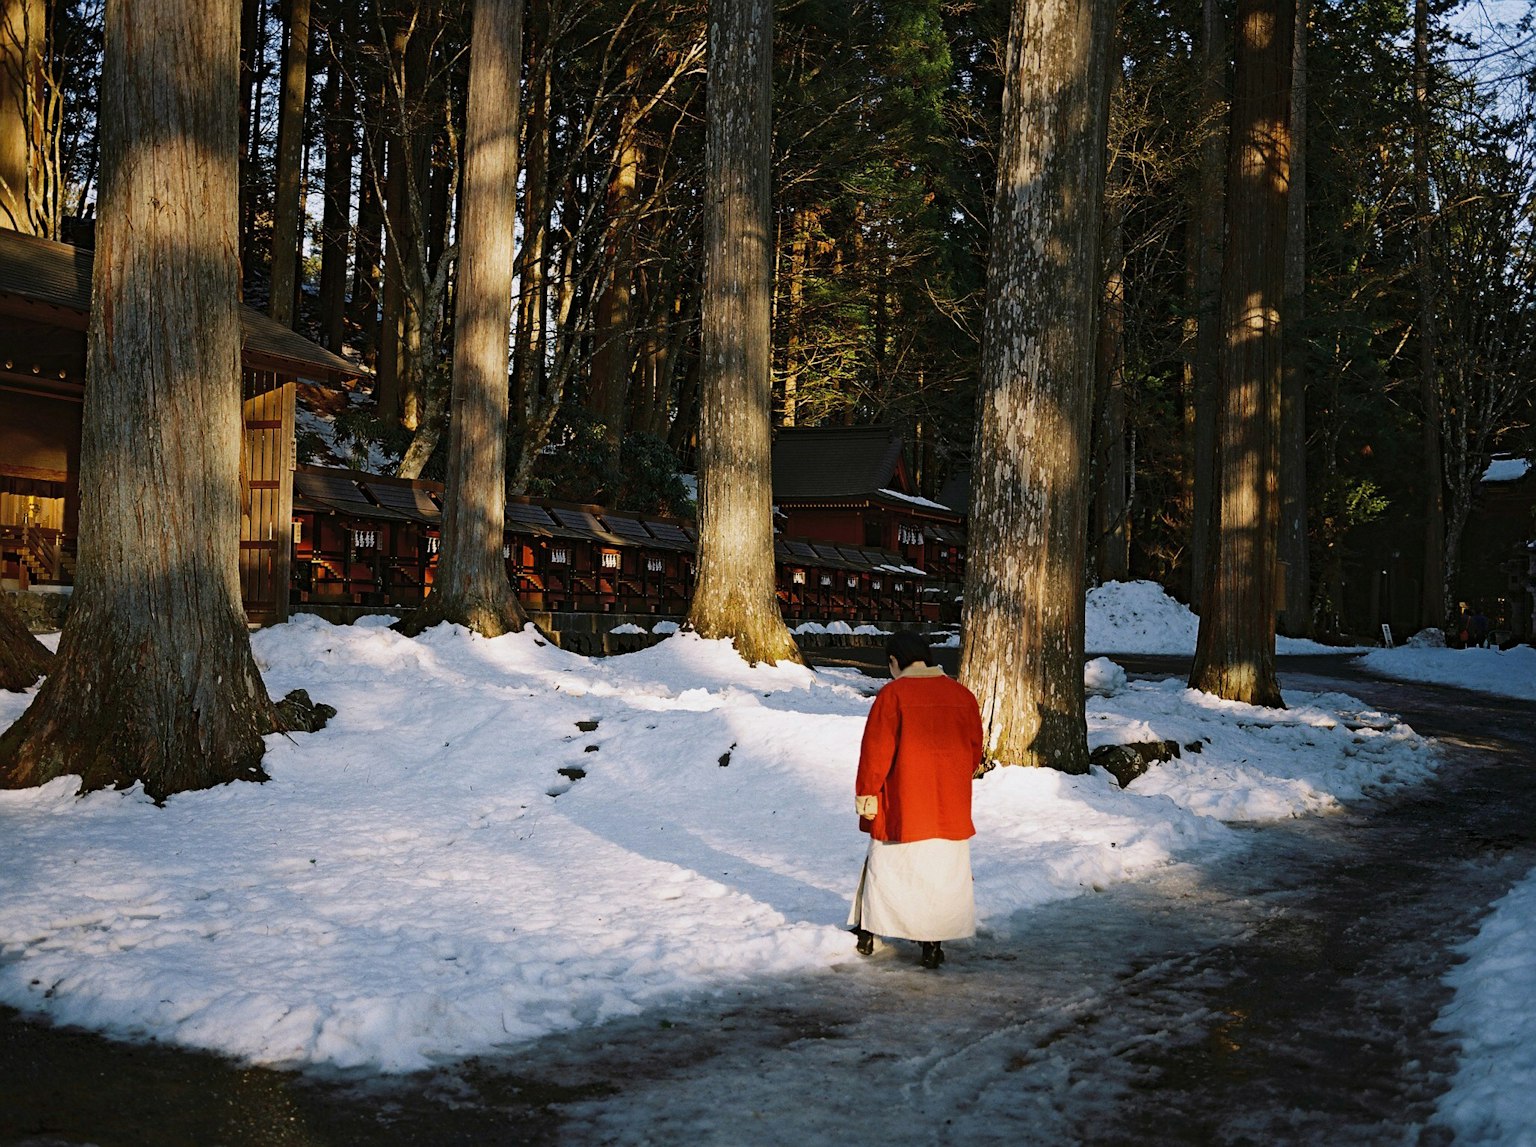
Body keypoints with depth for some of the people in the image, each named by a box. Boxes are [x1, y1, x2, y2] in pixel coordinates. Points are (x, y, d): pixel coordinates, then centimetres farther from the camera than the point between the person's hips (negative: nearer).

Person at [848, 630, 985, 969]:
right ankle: (933, 942, 9)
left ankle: (867, 932, 22)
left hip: (901, 803, -3)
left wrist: (867, 792, -3)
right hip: (951, 807, 3)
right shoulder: (963, 696, 5)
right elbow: (974, 750, 11)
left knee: (886, 867, 12)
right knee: (944, 873, 9)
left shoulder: (892, 694, -10)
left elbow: (876, 749, -11)